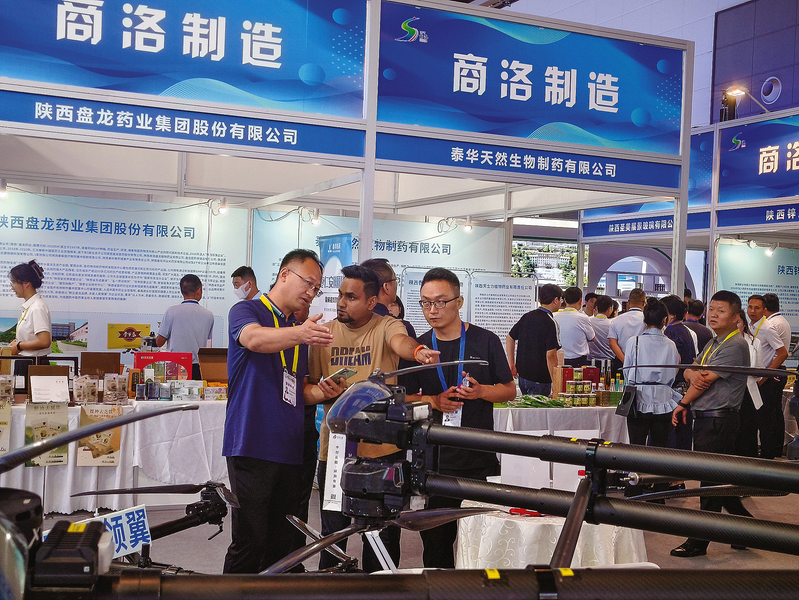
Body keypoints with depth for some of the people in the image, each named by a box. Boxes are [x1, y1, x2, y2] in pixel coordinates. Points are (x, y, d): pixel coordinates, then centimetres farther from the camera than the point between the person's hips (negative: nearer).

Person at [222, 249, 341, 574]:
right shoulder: (246, 311, 0)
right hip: (252, 447, -7)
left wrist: (320, 392, 2)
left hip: (289, 450, 7)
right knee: (250, 541, -10)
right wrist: (299, 334, -43)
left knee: (285, 545, 9)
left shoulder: (299, 330, 22)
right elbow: (253, 338, -25)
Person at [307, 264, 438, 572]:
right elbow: (309, 382, 9)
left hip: (383, 450, -2)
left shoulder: (386, 326, -4)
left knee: (383, 533, 8)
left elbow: (400, 341, -27)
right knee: (333, 532, 12)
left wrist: (417, 351, -50)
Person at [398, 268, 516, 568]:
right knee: (436, 540, 8)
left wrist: (481, 391, -14)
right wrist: (433, 401, -11)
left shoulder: (486, 341, 1)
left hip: (481, 460, -1)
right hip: (434, 461, 2)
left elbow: (509, 390, 6)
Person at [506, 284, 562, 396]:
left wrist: (512, 365, 20)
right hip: (540, 379, -7)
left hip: (522, 374, 7)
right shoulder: (550, 323, -16)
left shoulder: (526, 316, 6)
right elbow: (550, 355, -21)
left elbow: (509, 338, 14)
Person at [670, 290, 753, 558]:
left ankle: (699, 541, 5)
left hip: (718, 420, -9)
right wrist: (693, 374, -15)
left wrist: (683, 403, -2)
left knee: (712, 481, -1)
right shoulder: (714, 343, 16)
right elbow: (689, 370, 11)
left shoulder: (735, 345, -14)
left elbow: (707, 380, -15)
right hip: (704, 418, 9)